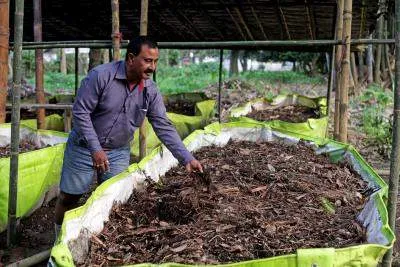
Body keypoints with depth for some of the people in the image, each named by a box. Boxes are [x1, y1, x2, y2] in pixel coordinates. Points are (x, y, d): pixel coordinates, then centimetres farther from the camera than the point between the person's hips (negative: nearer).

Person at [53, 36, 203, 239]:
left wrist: (187, 158, -15)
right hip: (85, 147, -3)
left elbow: (164, 127, -7)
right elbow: (80, 111, -20)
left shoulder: (151, 91, -8)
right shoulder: (101, 76, -22)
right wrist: (95, 149, -24)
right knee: (69, 197, 8)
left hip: (119, 152, 4)